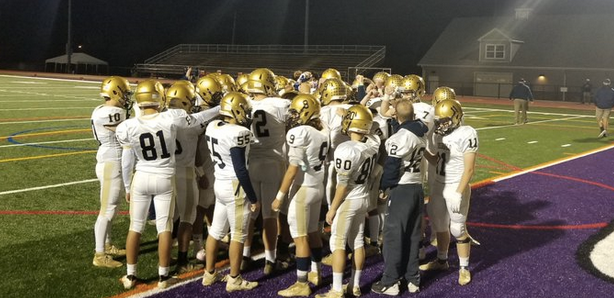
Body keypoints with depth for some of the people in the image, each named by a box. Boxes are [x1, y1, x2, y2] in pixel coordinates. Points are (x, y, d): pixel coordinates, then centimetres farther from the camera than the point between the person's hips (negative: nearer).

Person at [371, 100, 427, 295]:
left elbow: (392, 165, -15)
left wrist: (384, 186, -3)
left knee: (393, 234, 0)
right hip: (417, 187, 7)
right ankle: (412, 279, 20)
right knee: (413, 236, 13)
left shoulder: (400, 137, -16)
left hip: (401, 189, -7)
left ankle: (390, 281, 6)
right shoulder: (421, 134, 5)